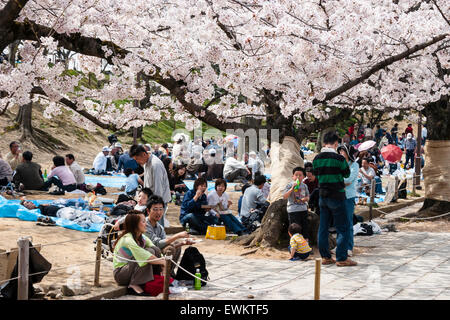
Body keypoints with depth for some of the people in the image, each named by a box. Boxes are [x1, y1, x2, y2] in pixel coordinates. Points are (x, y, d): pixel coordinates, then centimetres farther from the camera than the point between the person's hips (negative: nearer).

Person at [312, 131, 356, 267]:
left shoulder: (317, 159, 0)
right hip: (337, 196, -6)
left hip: (322, 196, 6)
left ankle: (325, 256, 15)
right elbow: (347, 174, 0)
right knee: (342, 228, 1)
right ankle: (341, 258, 0)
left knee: (323, 227, 11)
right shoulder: (339, 158, -15)